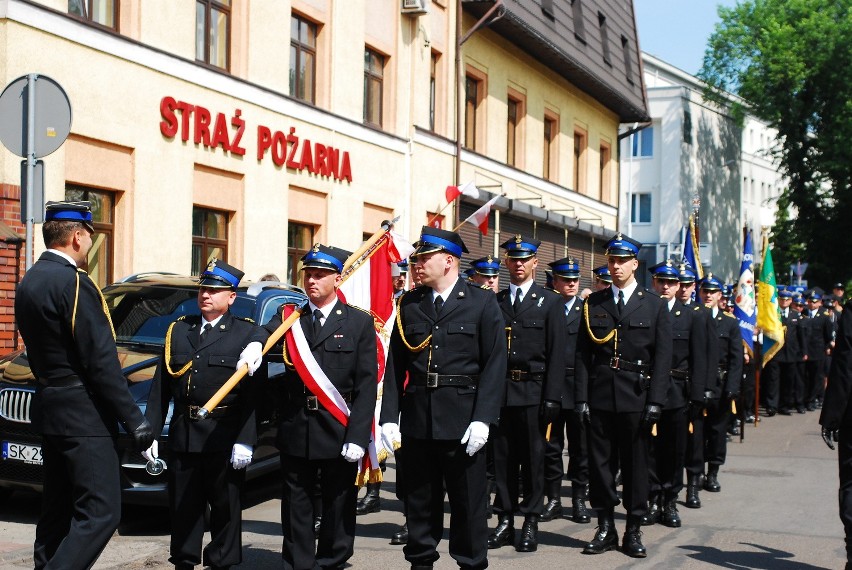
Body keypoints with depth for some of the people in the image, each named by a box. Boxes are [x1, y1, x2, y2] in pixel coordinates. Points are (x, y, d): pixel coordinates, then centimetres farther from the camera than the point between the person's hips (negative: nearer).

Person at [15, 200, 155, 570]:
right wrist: (133, 419, -16)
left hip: (49, 410, 10)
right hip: (82, 415, -10)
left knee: (57, 510, 16)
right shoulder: (74, 283, -17)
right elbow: (101, 362, -19)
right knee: (100, 512, -9)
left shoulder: (29, 282, 12)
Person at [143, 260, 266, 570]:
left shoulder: (246, 333, -2)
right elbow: (160, 387, 10)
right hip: (183, 435, 4)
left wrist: (244, 441, -15)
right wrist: (150, 433, 5)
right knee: (183, 507, 11)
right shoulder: (178, 330, 11)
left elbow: (252, 395, -8)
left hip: (223, 437, -4)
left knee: (225, 507, 6)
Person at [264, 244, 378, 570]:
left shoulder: (359, 323, 0)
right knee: (296, 510, 10)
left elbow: (366, 384, -5)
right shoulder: (288, 318, 7)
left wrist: (357, 436, -12)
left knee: (338, 509, 8)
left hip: (339, 432, -2)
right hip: (296, 431, 2)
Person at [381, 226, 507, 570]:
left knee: (468, 501, 5)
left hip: (462, 420, -3)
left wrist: (482, 419, -13)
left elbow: (494, 364, -5)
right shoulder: (408, 304, 9)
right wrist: (389, 416, 0)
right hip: (417, 419, 3)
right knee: (419, 500, 11)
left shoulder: (482, 303, 0)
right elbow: (396, 365, 7)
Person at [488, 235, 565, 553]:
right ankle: (505, 522, 14)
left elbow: (556, 354, -2)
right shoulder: (494, 302, 10)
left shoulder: (551, 302, 3)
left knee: (533, 459, 3)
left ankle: (531, 524, 11)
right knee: (503, 458, 6)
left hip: (533, 391, -2)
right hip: (500, 391, 2)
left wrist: (552, 398, -9)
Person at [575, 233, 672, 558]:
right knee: (600, 462, 5)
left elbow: (662, 358, 0)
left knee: (636, 464, 4)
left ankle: (634, 530, 14)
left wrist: (655, 402, -7)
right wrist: (581, 398, -2)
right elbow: (582, 354, 6)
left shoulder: (654, 306, 4)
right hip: (600, 395, 2)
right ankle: (605, 529, 15)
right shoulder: (593, 304, 8)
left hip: (636, 397, -1)